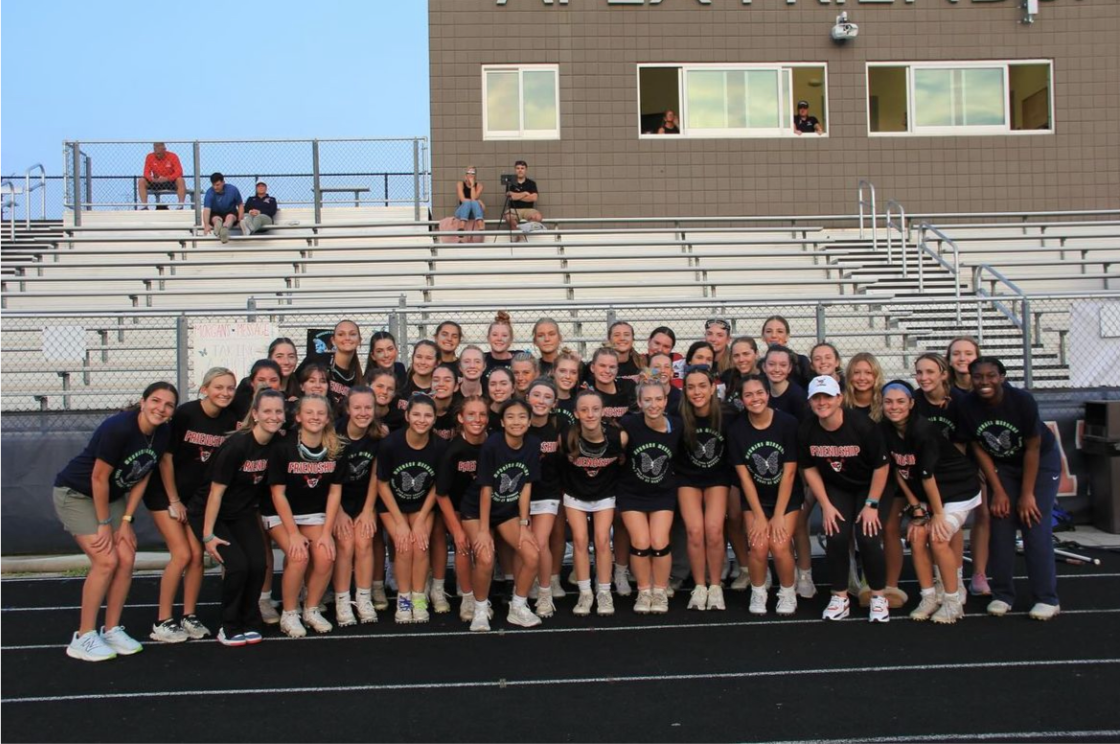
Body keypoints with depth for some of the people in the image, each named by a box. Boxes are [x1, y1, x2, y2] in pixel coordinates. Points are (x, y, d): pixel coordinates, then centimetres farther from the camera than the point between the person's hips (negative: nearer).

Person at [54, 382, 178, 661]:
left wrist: (126, 520, -4)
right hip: (75, 493, -7)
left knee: (126, 559, -3)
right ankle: (83, 638, -4)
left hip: (112, 496, 7)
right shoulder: (118, 428, -30)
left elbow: (142, 477, 0)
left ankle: (111, 630, 11)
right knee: (106, 561, -15)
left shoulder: (163, 434, -9)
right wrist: (104, 524, -17)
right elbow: (99, 477, -24)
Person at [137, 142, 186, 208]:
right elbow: (146, 173, -6)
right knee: (141, 181, -20)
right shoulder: (149, 157, -4)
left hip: (171, 182, -2)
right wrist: (152, 179, -31)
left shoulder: (172, 156, -12)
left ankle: (181, 205, -36)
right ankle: (144, 206, -23)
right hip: (156, 183, 3)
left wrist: (167, 179, -36)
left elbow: (179, 172, -20)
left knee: (180, 180, -34)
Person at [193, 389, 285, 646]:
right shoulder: (237, 445, -25)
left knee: (257, 563, -13)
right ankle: (229, 627, 1)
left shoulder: (277, 446, -9)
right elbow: (216, 491, -19)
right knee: (237, 565, -20)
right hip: (209, 513, -5)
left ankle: (249, 623, 9)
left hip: (243, 513, 5)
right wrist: (208, 535, -17)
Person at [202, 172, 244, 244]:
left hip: (230, 213, -2)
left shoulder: (233, 189, -11)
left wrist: (240, 220, -17)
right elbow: (206, 209, -29)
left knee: (230, 217, -35)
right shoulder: (209, 192, -17)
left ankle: (225, 229, -68)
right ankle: (218, 224, -69)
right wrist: (206, 225, -45)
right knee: (216, 218, -32)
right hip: (215, 214, 2)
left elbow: (240, 205, -1)